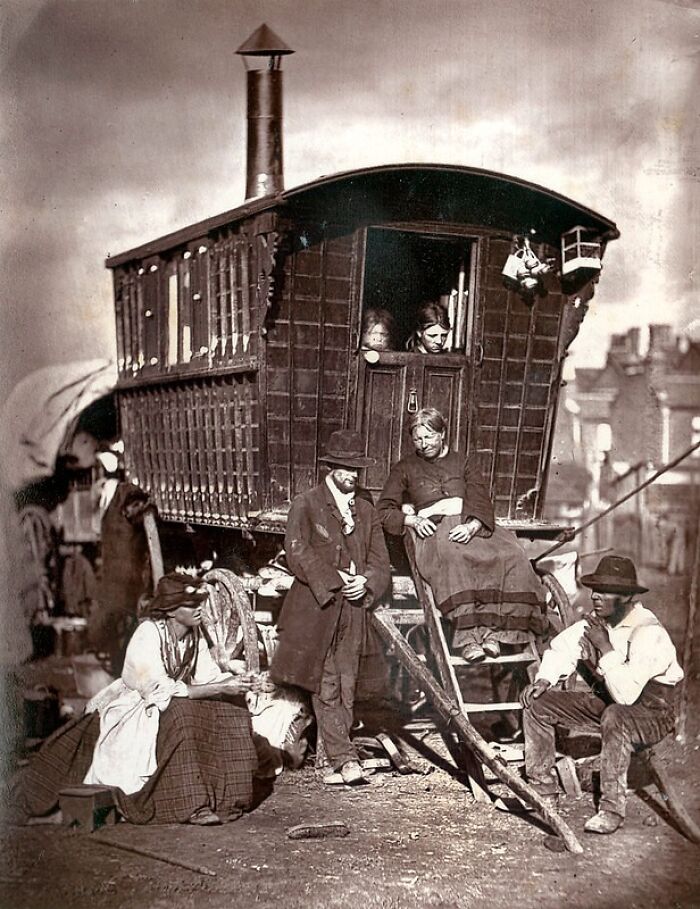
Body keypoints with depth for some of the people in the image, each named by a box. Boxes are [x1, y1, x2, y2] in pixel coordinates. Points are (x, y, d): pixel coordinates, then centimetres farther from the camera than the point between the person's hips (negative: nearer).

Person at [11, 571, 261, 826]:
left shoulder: (194, 635, -2)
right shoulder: (148, 635, -25)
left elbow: (209, 676, -3)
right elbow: (163, 691, -31)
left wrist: (235, 682, -24)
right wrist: (220, 688, -33)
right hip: (131, 712, -7)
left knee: (230, 710, -9)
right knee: (181, 714, -34)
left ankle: (223, 794, -3)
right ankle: (191, 805, -30)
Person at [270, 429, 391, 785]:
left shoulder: (366, 511, 17)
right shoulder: (306, 505, 1)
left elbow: (380, 560, 14)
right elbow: (298, 553, -10)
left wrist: (365, 581, -7)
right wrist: (335, 580, -15)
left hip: (352, 610, 5)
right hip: (316, 608, -4)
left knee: (346, 687, 3)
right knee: (326, 687, -6)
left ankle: (330, 752, 10)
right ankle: (344, 756, -2)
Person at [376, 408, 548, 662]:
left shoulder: (462, 464, 22)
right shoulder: (405, 468, 19)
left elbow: (482, 504, 9)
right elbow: (383, 510, 11)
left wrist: (471, 527, -14)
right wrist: (413, 520, -7)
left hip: (470, 528, 3)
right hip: (433, 531, -2)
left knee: (510, 557, -31)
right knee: (453, 560, -40)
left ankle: (492, 631, -35)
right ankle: (468, 636, -49)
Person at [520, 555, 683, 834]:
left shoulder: (649, 632, -28)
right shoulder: (596, 621, -6)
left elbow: (626, 694, -36)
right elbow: (562, 648, 10)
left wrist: (606, 648, -31)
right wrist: (544, 680, -7)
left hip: (652, 714, -8)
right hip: (605, 702, 8)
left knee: (615, 716, -41)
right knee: (537, 700, -2)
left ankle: (611, 809, -29)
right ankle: (543, 790, 6)